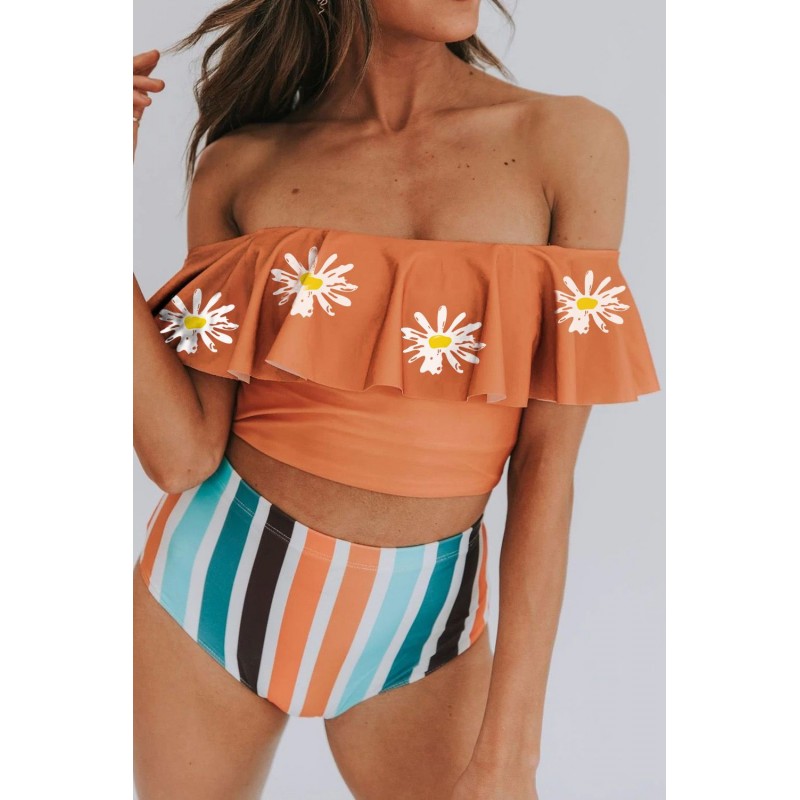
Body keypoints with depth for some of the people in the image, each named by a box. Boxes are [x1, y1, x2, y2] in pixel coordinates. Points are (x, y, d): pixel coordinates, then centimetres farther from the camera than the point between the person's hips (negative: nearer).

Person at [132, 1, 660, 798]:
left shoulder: (568, 139, -8)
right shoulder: (241, 166, -4)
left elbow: (549, 466, -10)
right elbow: (183, 456, -10)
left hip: (423, 611, 0)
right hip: (220, 578, 1)